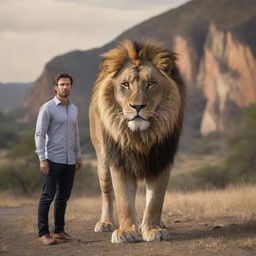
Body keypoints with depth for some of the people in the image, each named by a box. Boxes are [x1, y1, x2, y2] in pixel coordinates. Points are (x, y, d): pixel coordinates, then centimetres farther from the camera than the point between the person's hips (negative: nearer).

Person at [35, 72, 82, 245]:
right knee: (48, 196, -6)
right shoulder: (48, 108, -7)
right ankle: (43, 234, -4)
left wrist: (78, 155, 18)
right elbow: (39, 134, -10)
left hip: (70, 161, 6)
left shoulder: (73, 108, 13)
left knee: (63, 197, 10)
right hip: (53, 160, -6)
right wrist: (42, 158, -17)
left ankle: (59, 231, 17)